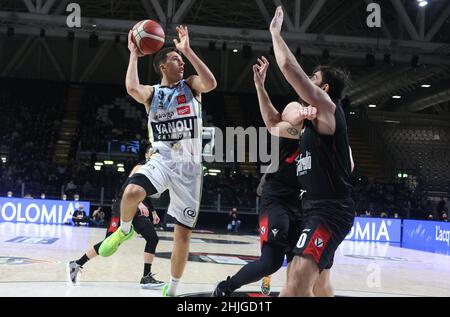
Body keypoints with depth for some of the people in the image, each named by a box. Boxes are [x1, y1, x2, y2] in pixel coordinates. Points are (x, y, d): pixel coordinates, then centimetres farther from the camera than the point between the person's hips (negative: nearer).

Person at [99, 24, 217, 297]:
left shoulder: (190, 85, 6)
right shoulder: (151, 93, 5)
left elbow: (211, 83, -18)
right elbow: (132, 88, -19)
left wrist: (188, 50, -16)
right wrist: (134, 54, -10)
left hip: (189, 167, 0)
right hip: (162, 160, 0)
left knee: (183, 234, 2)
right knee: (131, 193, -32)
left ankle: (171, 289, 22)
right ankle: (125, 230, 3)